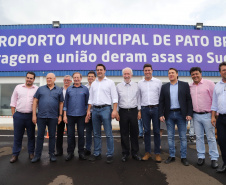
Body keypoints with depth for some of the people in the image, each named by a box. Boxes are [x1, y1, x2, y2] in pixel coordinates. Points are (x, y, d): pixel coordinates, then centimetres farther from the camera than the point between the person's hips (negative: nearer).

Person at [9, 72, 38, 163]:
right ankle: (15, 154, 19)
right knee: (17, 136, 7)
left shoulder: (37, 89, 3)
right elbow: (13, 102, 9)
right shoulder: (18, 87, 7)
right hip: (19, 115, 1)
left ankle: (31, 153, 22)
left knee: (31, 136, 9)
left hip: (30, 116, 0)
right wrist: (13, 114, 3)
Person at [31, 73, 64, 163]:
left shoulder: (59, 90, 6)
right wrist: (34, 115, -1)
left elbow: (61, 103, 6)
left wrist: (60, 115, 1)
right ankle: (37, 155, 19)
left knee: (52, 136, 8)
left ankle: (51, 154, 20)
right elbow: (35, 101, 5)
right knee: (40, 136, 7)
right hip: (41, 116, 1)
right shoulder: (40, 89, 7)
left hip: (53, 117, 0)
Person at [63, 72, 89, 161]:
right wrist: (64, 115, 3)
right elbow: (65, 103, 9)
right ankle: (70, 152, 20)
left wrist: (87, 114, 1)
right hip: (70, 115, 1)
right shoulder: (69, 89, 8)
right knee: (70, 134, 6)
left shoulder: (85, 89, 4)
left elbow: (87, 102, 6)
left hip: (81, 115, -1)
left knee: (81, 134, 5)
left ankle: (81, 152, 18)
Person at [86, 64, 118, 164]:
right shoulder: (93, 83, 16)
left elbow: (114, 97, -4)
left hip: (105, 109, -5)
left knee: (108, 134, -3)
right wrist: (88, 110, 10)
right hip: (95, 109, 5)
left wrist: (114, 110, -13)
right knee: (96, 134, 11)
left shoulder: (110, 82, 2)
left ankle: (110, 155, 8)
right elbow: (90, 98, 18)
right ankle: (97, 154, 22)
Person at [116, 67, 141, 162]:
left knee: (134, 133, 7)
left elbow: (138, 99, 10)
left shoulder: (136, 86, 7)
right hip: (123, 111, 0)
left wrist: (139, 111, 5)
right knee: (124, 134, 5)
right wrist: (116, 112, 1)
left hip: (133, 111, 1)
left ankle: (135, 153, 21)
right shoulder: (118, 86, 5)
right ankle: (125, 153, 19)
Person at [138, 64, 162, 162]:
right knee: (146, 131, 8)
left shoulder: (158, 82, 4)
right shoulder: (140, 83, 9)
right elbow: (139, 97, 10)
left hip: (156, 108, -1)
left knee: (157, 131, 4)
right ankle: (147, 152, 19)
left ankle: (157, 153, 15)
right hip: (144, 109, 2)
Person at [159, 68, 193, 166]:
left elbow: (189, 100, 0)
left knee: (183, 137, 5)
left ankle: (183, 157, 17)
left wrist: (189, 113, -8)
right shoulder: (164, 87, 8)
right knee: (170, 137, 9)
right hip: (169, 114, 2)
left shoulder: (184, 85, 3)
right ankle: (171, 156, 21)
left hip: (181, 114, -2)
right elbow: (161, 102, 6)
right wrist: (161, 114, -2)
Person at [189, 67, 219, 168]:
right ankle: (201, 156, 22)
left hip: (207, 115, -4)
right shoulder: (190, 87, 9)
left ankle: (214, 158, 14)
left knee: (211, 138, 3)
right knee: (199, 137, 11)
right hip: (196, 115, 4)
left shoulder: (209, 83, -4)